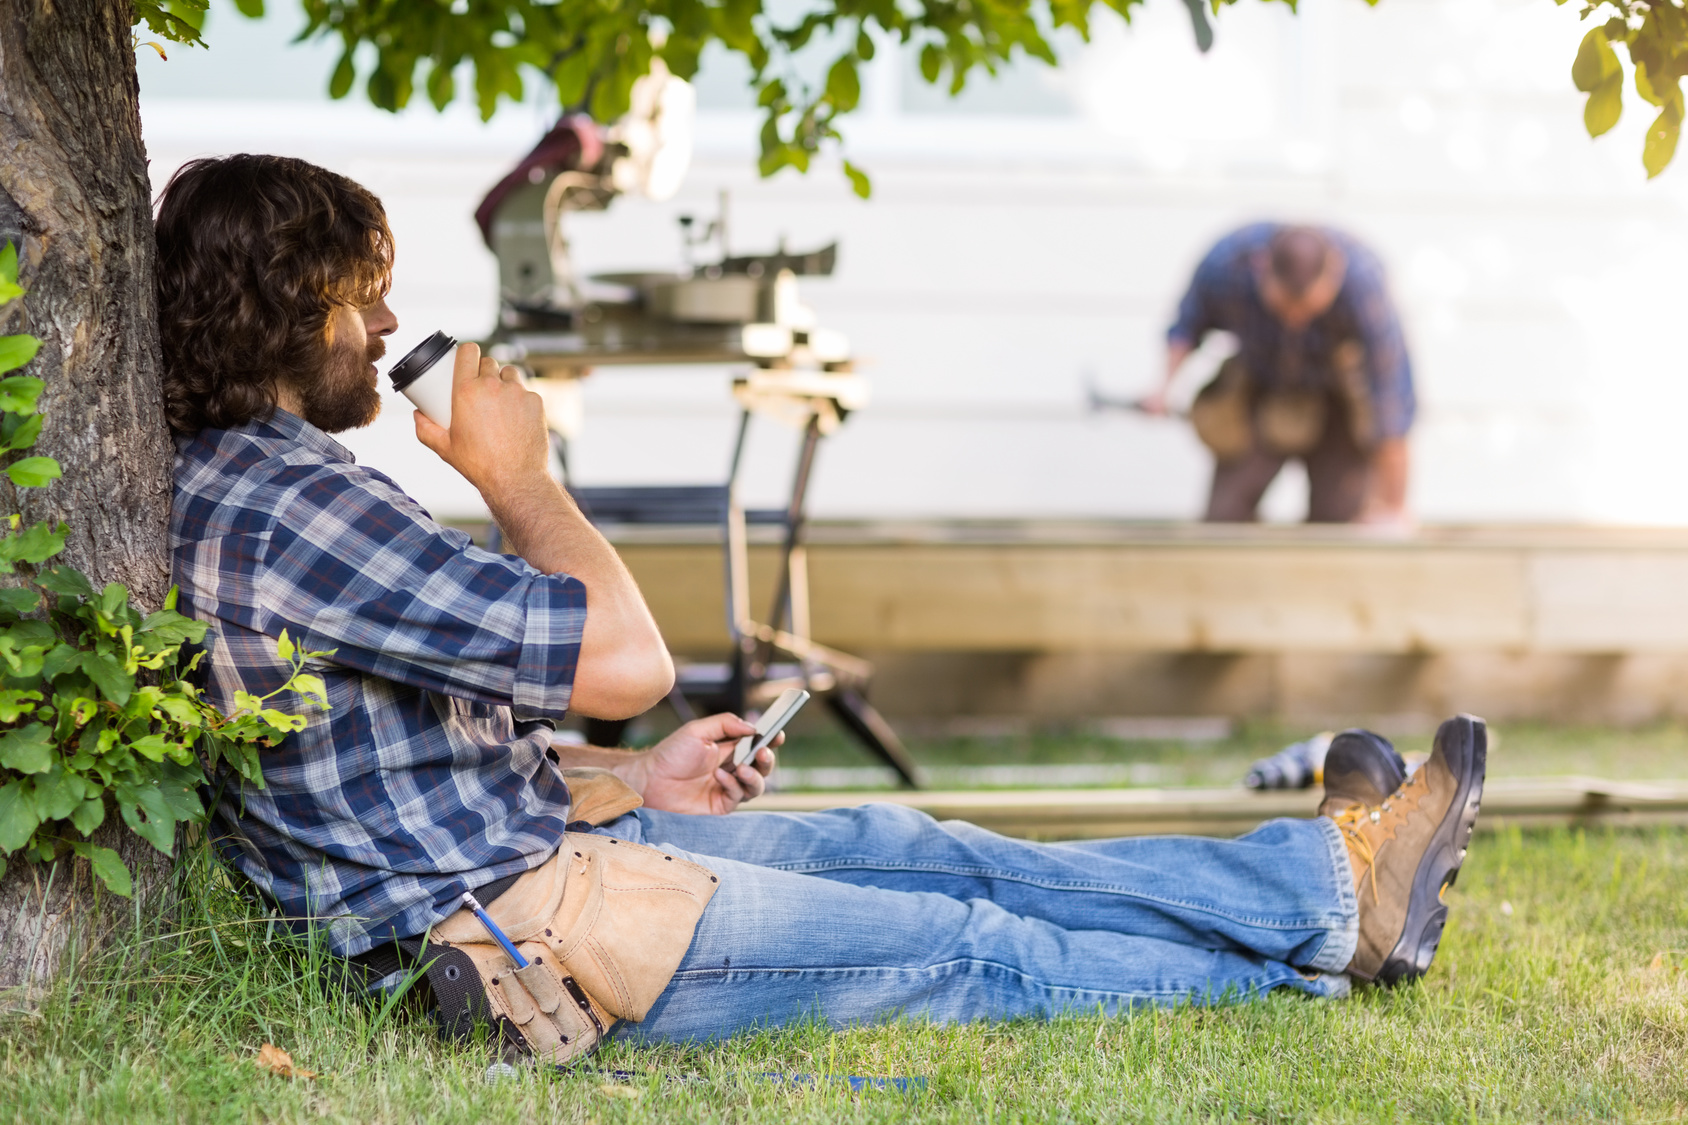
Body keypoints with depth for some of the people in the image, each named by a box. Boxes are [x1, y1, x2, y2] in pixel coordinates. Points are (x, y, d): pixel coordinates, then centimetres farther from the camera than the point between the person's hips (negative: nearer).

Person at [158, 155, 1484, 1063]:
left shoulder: (225, 487, 10)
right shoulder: (288, 508, -26)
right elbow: (627, 659, -25)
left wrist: (632, 781, 16)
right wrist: (520, 476, -11)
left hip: (520, 844, 11)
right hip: (518, 929, -11)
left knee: (886, 842, 14)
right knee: (976, 950, 3)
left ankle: (1327, 883, 20)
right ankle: (1323, 909, 18)